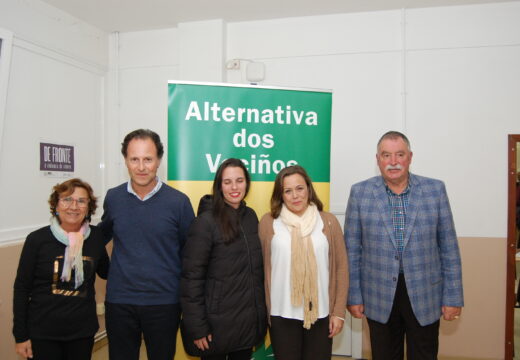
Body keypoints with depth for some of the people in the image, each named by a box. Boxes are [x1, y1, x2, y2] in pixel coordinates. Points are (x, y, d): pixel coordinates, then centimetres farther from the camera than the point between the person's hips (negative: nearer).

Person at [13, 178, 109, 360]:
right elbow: (22, 288, -4)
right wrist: (21, 336, -3)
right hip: (43, 333, -2)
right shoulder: (37, 239, -11)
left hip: (83, 332, 2)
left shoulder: (96, 236, -4)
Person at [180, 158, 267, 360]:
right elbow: (192, 277, -15)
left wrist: (261, 311, 10)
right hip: (218, 322, -5)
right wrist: (197, 326, -15)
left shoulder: (250, 216, 3)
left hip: (249, 319, 6)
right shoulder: (206, 221, -15)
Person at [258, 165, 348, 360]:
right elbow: (261, 268, 0)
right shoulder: (268, 222, -3)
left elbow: (341, 267, 1)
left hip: (320, 313, 1)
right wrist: (263, 310, 0)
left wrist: (339, 312, -1)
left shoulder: (328, 221, 0)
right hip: (282, 314, 0)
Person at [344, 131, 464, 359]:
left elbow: (449, 248, 1)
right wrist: (353, 296, -1)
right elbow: (352, 250, -1)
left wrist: (453, 297, 1)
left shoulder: (435, 190, -1)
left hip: (425, 296, 1)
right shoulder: (360, 193, -3)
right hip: (379, 298, 0)